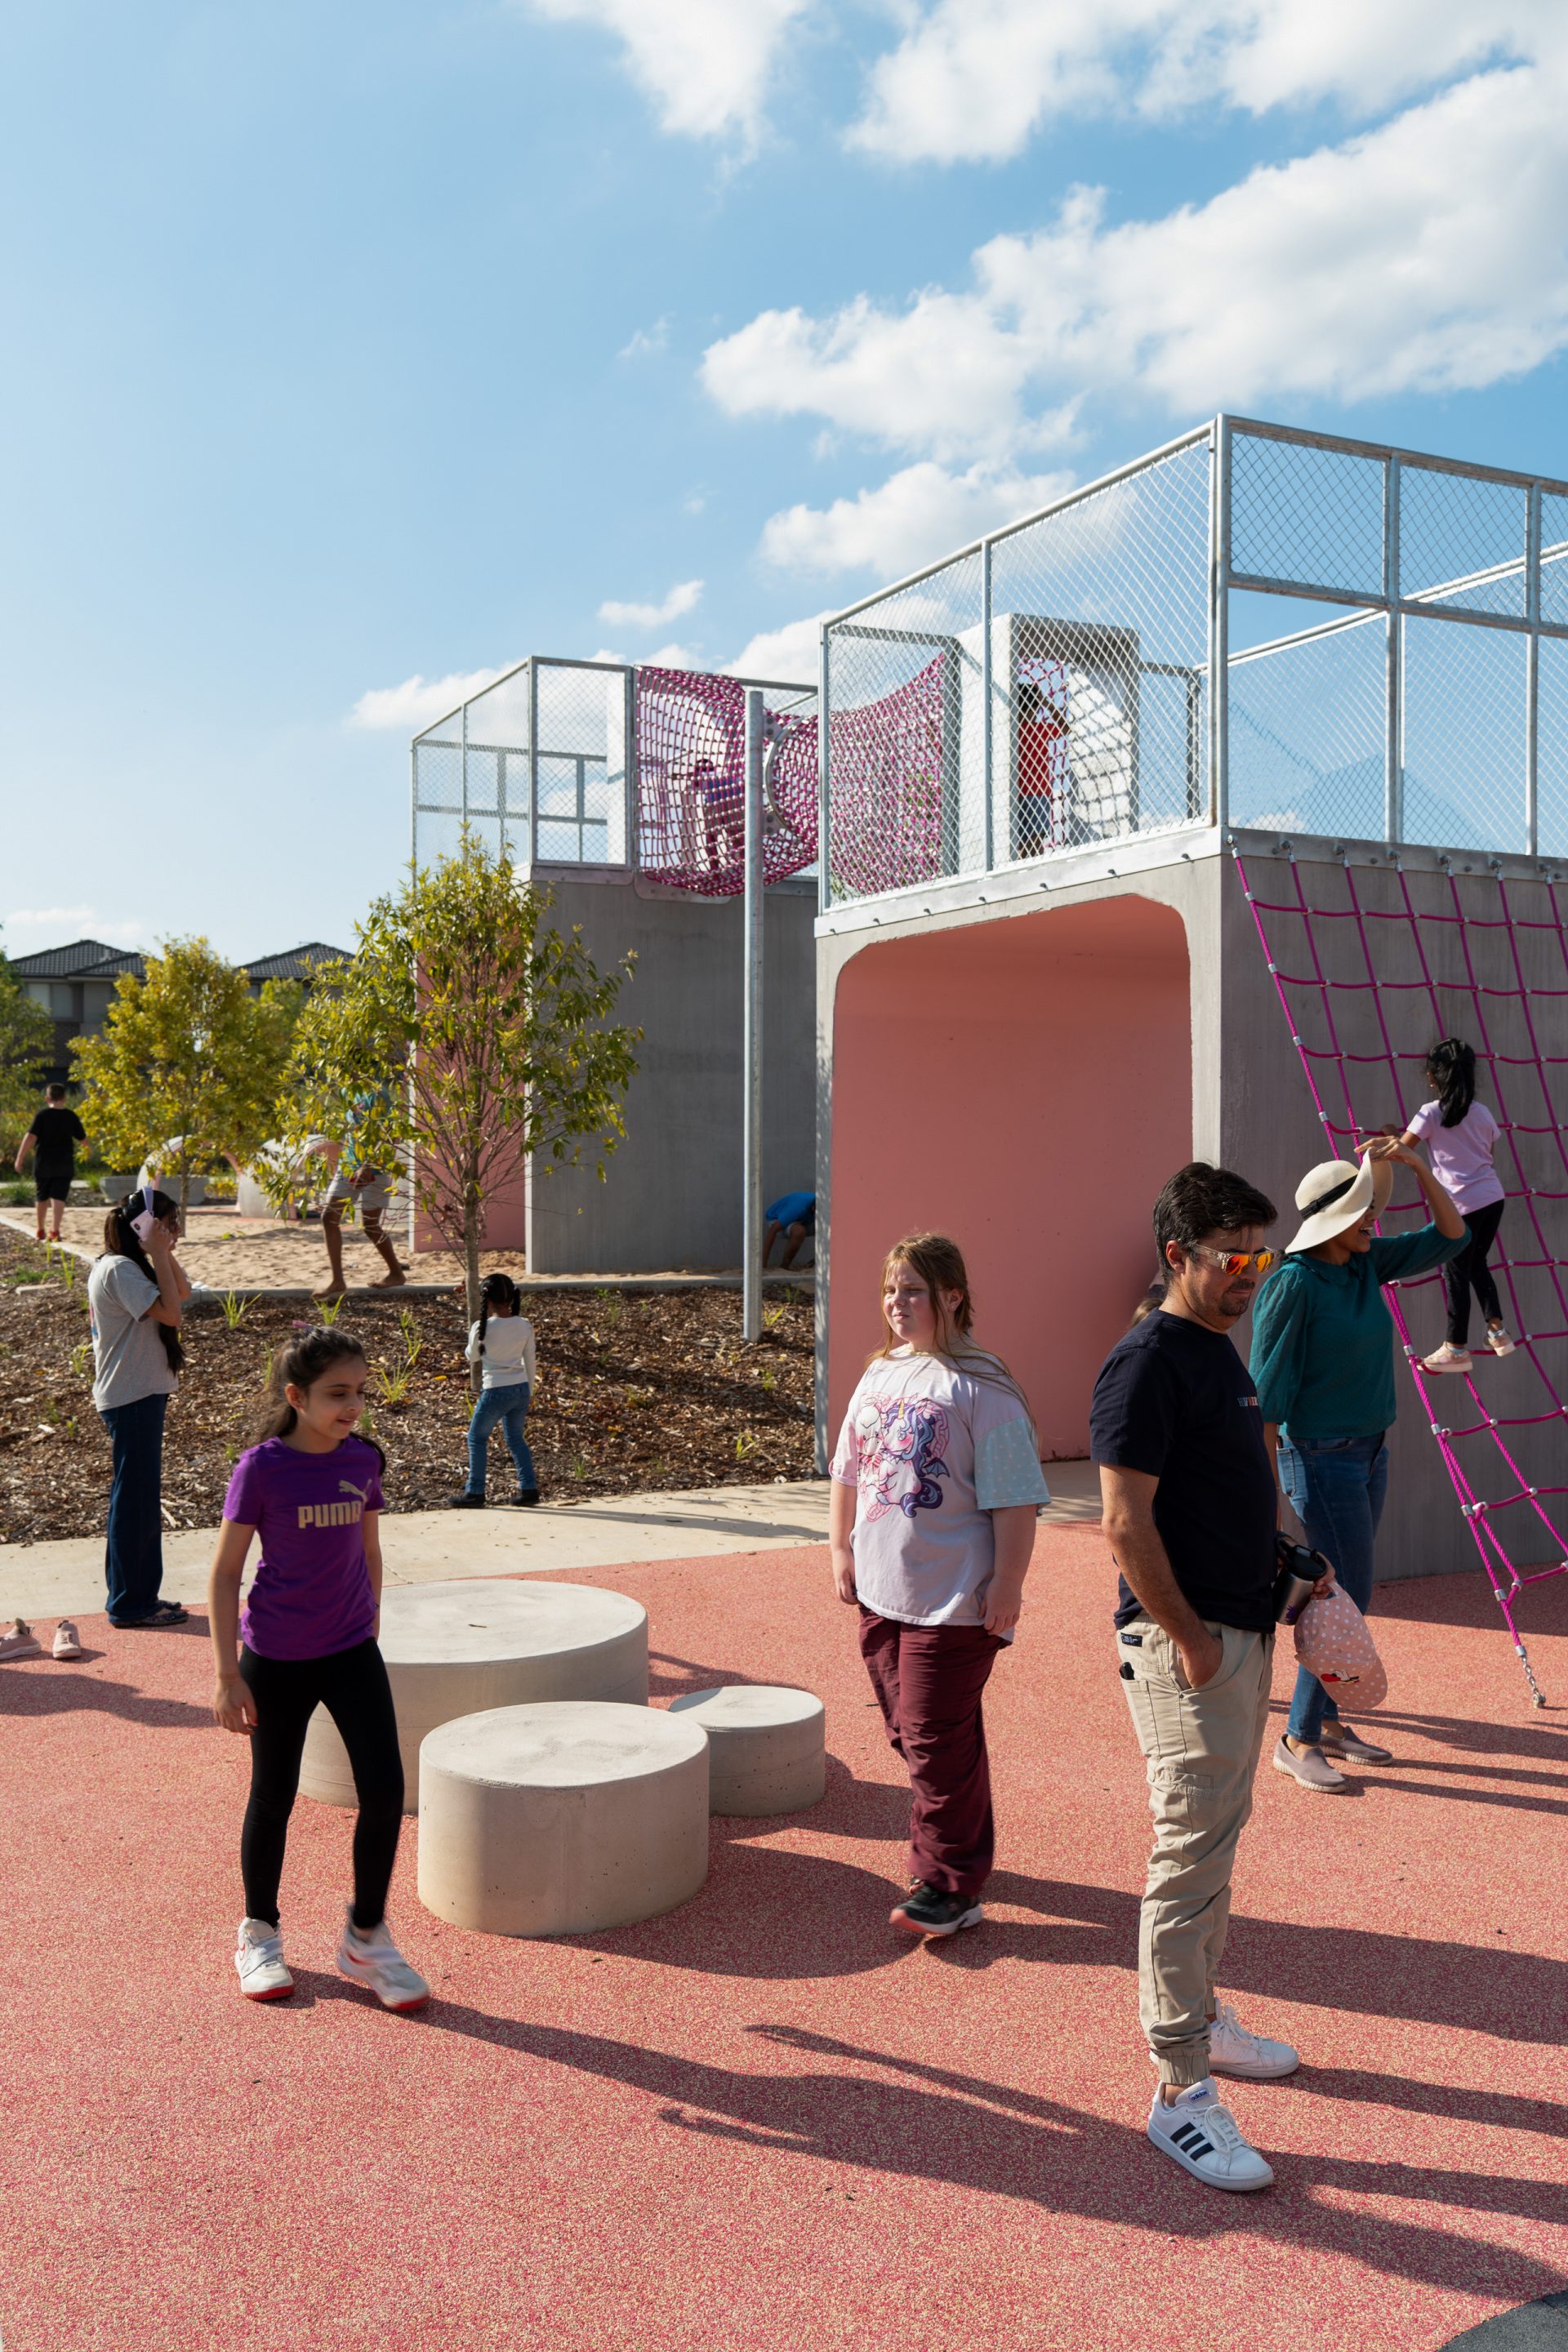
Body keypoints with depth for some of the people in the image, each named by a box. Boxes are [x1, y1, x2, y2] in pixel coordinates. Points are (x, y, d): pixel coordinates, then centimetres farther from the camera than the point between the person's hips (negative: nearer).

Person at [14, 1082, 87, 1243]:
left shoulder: (41, 1115, -7)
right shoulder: (71, 1116, -1)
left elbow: (30, 1137, -15)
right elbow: (83, 1140, 6)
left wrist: (20, 1158, -13)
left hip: (44, 1163, 0)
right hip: (65, 1163, 0)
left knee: (42, 1197, 15)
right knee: (59, 1197, -3)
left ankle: (40, 1230, 27)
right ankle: (55, 1230, -18)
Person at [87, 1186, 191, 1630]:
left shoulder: (130, 1266, 12)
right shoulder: (119, 1269, -18)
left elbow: (182, 1292, 14)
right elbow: (171, 1312, -25)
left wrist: (164, 1254, 2)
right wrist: (158, 1253, -22)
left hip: (143, 1394, 10)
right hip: (131, 1398, -10)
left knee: (142, 1498, 16)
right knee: (135, 1498, -2)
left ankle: (140, 1597, 26)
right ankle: (130, 1605, 8)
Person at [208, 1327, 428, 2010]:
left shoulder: (364, 1459, -2)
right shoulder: (261, 1468, -14)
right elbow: (225, 1572, -9)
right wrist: (227, 1676, -10)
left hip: (351, 1652, 3)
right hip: (276, 1659, -3)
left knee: (385, 1790, -5)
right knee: (273, 1797, 11)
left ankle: (366, 1938, 14)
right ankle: (259, 1935, 33)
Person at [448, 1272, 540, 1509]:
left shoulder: (482, 1328, -14)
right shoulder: (525, 1326, -2)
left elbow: (472, 1357, 4)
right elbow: (529, 1363, 7)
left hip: (495, 1391, -5)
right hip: (520, 1389, 5)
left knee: (477, 1438, 12)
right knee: (516, 1439, 19)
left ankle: (475, 1493, 14)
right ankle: (529, 1488, 15)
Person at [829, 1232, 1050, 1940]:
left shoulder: (981, 1388, -15)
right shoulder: (878, 1376, 8)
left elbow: (1014, 1501, -16)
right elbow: (848, 1474, 19)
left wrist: (1007, 1586, -16)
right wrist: (842, 1551, 17)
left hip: (954, 1602, -8)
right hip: (880, 1591, 8)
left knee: (938, 1741, -3)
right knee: (910, 1734, 17)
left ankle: (949, 1886, 9)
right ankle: (961, 1850, 34)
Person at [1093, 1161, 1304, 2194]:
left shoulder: (1223, 1353, 13)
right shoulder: (1147, 1363, -17)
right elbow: (1127, 1521, -21)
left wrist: (1281, 1572, 14)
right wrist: (1186, 1637, -18)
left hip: (1242, 1632, 10)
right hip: (1185, 1642, -10)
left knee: (1219, 1833, 19)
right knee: (1194, 1851, -6)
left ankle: (1199, 2013, 35)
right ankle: (1181, 2090, 2)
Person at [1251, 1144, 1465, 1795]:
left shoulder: (1368, 1263, 4)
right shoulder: (1294, 1283, -19)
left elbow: (1449, 1236, 9)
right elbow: (1268, 1393, -18)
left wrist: (1417, 1165, -6)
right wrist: (1269, 1489, -18)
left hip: (1370, 1451, 8)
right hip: (1321, 1457, -8)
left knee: (1343, 1594, 14)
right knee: (1347, 1599, -4)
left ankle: (1327, 1722, 27)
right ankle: (1298, 1741, 8)